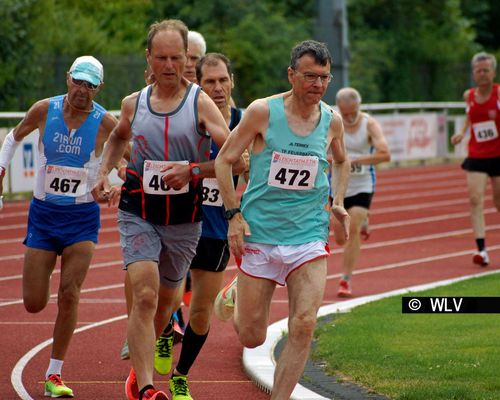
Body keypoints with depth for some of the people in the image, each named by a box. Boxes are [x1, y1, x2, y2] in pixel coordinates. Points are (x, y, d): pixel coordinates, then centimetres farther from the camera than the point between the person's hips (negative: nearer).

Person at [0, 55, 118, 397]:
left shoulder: (105, 123, -10)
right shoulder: (44, 110, -6)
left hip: (83, 217, -1)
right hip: (43, 214, 1)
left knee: (69, 294, -13)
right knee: (34, 303, -1)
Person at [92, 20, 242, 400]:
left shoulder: (201, 104, -7)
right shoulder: (133, 104, 2)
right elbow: (118, 137, 26)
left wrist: (193, 171, -26)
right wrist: (104, 173, 12)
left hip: (184, 220, 0)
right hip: (138, 215, 0)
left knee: (165, 300, 15)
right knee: (145, 295, -18)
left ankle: (140, 368, 41)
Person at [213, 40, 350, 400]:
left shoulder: (332, 120, 3)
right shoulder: (263, 112, -8)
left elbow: (342, 161, 25)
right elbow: (224, 160, -1)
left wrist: (339, 203, 10)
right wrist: (233, 214, -8)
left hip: (309, 237, 2)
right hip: (258, 234, -2)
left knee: (303, 327, -15)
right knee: (251, 338, 5)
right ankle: (236, 296, 40)